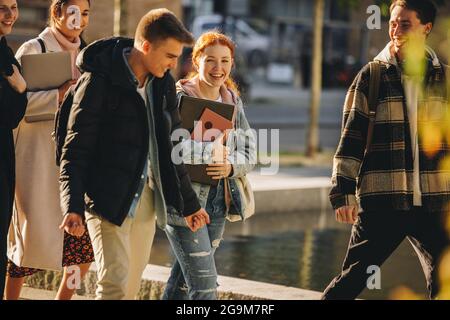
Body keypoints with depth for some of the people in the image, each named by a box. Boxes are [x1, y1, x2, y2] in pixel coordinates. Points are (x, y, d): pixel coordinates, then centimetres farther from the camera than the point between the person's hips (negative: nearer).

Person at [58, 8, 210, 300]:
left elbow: (171, 148, 18)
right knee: (114, 284, -14)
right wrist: (73, 207, -21)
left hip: (146, 201, 7)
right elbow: (76, 148, -12)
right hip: (108, 199, -6)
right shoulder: (100, 81, -12)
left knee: (131, 287, 8)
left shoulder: (164, 84, 8)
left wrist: (189, 204, 21)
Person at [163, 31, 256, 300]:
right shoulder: (179, 97, -10)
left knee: (183, 282, 17)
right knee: (205, 286, -11)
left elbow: (250, 153, 10)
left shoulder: (233, 100, 10)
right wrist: (213, 151, -22)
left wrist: (231, 167, -12)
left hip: (218, 200, 6)